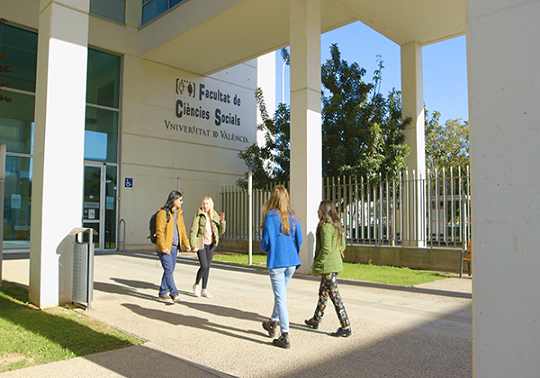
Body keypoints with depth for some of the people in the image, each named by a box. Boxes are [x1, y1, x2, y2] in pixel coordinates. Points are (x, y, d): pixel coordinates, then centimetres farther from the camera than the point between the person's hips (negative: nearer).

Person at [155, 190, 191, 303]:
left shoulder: (179, 214, 14)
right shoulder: (163, 213, -10)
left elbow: (182, 229, 18)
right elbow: (159, 232, -13)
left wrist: (186, 243, 7)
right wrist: (163, 247, -20)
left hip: (174, 247, 8)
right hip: (165, 247, -8)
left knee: (170, 271, 12)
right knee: (168, 270, -9)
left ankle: (163, 293, 24)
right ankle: (174, 294, -9)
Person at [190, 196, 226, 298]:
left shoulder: (215, 216, 6)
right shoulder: (199, 215, -7)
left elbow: (221, 231, 7)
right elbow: (193, 231, -8)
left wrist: (222, 221, -10)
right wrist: (194, 245, -14)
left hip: (210, 244, 5)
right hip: (201, 243, -5)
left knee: (208, 267, 8)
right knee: (204, 266, -11)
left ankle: (204, 290, 19)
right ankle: (196, 285, 14)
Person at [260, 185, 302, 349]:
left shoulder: (271, 216, -11)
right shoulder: (292, 216, 5)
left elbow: (266, 242, -10)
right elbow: (299, 240, 8)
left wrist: (264, 248, 13)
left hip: (276, 261, -6)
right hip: (292, 261, 6)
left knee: (280, 298, -1)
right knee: (281, 293, 22)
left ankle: (285, 337, 2)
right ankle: (274, 323, 39)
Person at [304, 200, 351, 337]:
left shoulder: (325, 226, -18)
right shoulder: (336, 225, 11)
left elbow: (326, 249, -23)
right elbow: (342, 246, 16)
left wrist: (316, 264, -12)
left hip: (328, 266, -10)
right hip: (335, 263, 10)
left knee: (334, 296, -3)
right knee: (322, 293, 19)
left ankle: (346, 327, 2)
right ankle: (316, 320, 33)